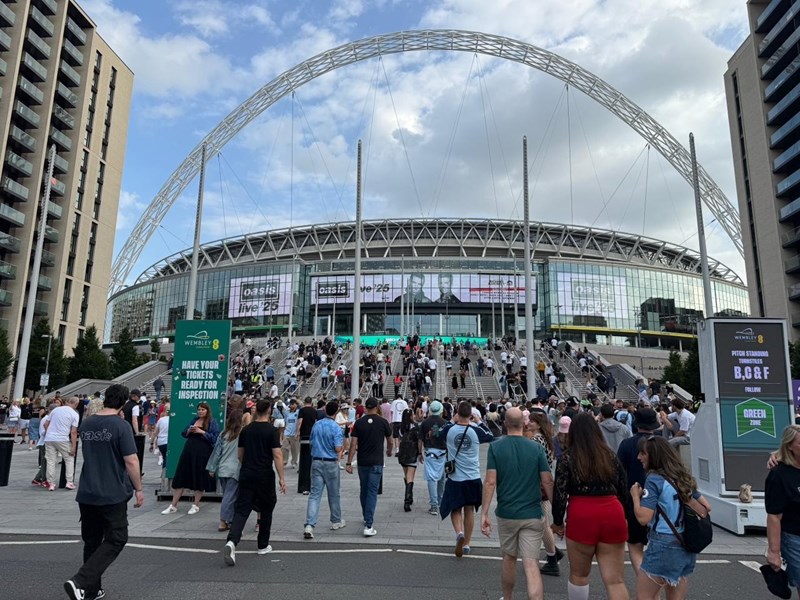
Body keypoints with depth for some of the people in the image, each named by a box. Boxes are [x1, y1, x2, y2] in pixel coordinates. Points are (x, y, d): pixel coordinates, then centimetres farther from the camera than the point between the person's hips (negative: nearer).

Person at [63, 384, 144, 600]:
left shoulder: (86, 424, 4)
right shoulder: (120, 426, -15)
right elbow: (131, 461, -16)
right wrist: (138, 489, -7)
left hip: (86, 493, 7)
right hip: (113, 494, -6)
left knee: (92, 541, 17)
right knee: (116, 540, 5)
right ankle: (79, 581, -7)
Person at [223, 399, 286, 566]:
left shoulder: (246, 430, 6)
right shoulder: (272, 431, -9)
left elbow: (240, 455, 14)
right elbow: (277, 455, -14)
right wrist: (281, 478, -10)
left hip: (246, 475, 3)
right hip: (265, 477, -3)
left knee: (241, 510, 1)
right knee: (266, 510, 14)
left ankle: (231, 542, -20)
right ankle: (263, 546, 23)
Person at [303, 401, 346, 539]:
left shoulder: (316, 425, 3)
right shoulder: (336, 428, -14)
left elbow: (311, 443, 12)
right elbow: (338, 448, -18)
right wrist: (343, 442, 2)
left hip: (316, 461, 4)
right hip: (330, 463, -4)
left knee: (315, 494, 2)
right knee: (333, 494, 13)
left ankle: (309, 525, -9)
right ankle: (336, 521, 29)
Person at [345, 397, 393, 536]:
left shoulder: (359, 422, -2)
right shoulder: (383, 422, -4)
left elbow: (353, 444, -5)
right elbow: (390, 441, 9)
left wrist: (349, 463, -1)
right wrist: (389, 451, 30)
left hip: (362, 462, 2)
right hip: (376, 462, -2)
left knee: (364, 491, 18)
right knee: (372, 492, -3)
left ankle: (367, 518, 34)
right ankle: (369, 525, -10)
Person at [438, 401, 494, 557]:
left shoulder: (449, 429, -10)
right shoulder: (476, 431, -10)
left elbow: (439, 433, 13)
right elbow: (490, 436, 10)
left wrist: (453, 421, 16)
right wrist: (479, 421, 13)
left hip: (455, 478, -1)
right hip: (473, 478, 1)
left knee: (455, 509, 14)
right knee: (469, 510, 15)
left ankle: (459, 533, -12)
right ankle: (466, 544, 23)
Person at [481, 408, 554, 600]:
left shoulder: (495, 447, -6)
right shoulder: (536, 448, -4)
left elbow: (490, 482, -11)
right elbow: (548, 482, -4)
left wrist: (484, 513, -7)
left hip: (506, 513, 1)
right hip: (533, 514, 0)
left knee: (509, 558, 21)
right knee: (531, 565, -2)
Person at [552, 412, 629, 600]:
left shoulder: (567, 458, -3)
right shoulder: (611, 456, 7)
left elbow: (560, 494, -6)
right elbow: (623, 491, 12)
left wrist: (557, 522, 7)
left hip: (581, 517, -3)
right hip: (613, 515, 3)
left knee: (579, 575, 15)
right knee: (615, 580, 6)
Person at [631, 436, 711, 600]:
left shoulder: (654, 479, -14)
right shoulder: (684, 477, 9)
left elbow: (643, 518, -20)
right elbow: (706, 507, 16)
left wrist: (636, 496, -5)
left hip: (663, 545, -8)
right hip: (686, 546, 8)